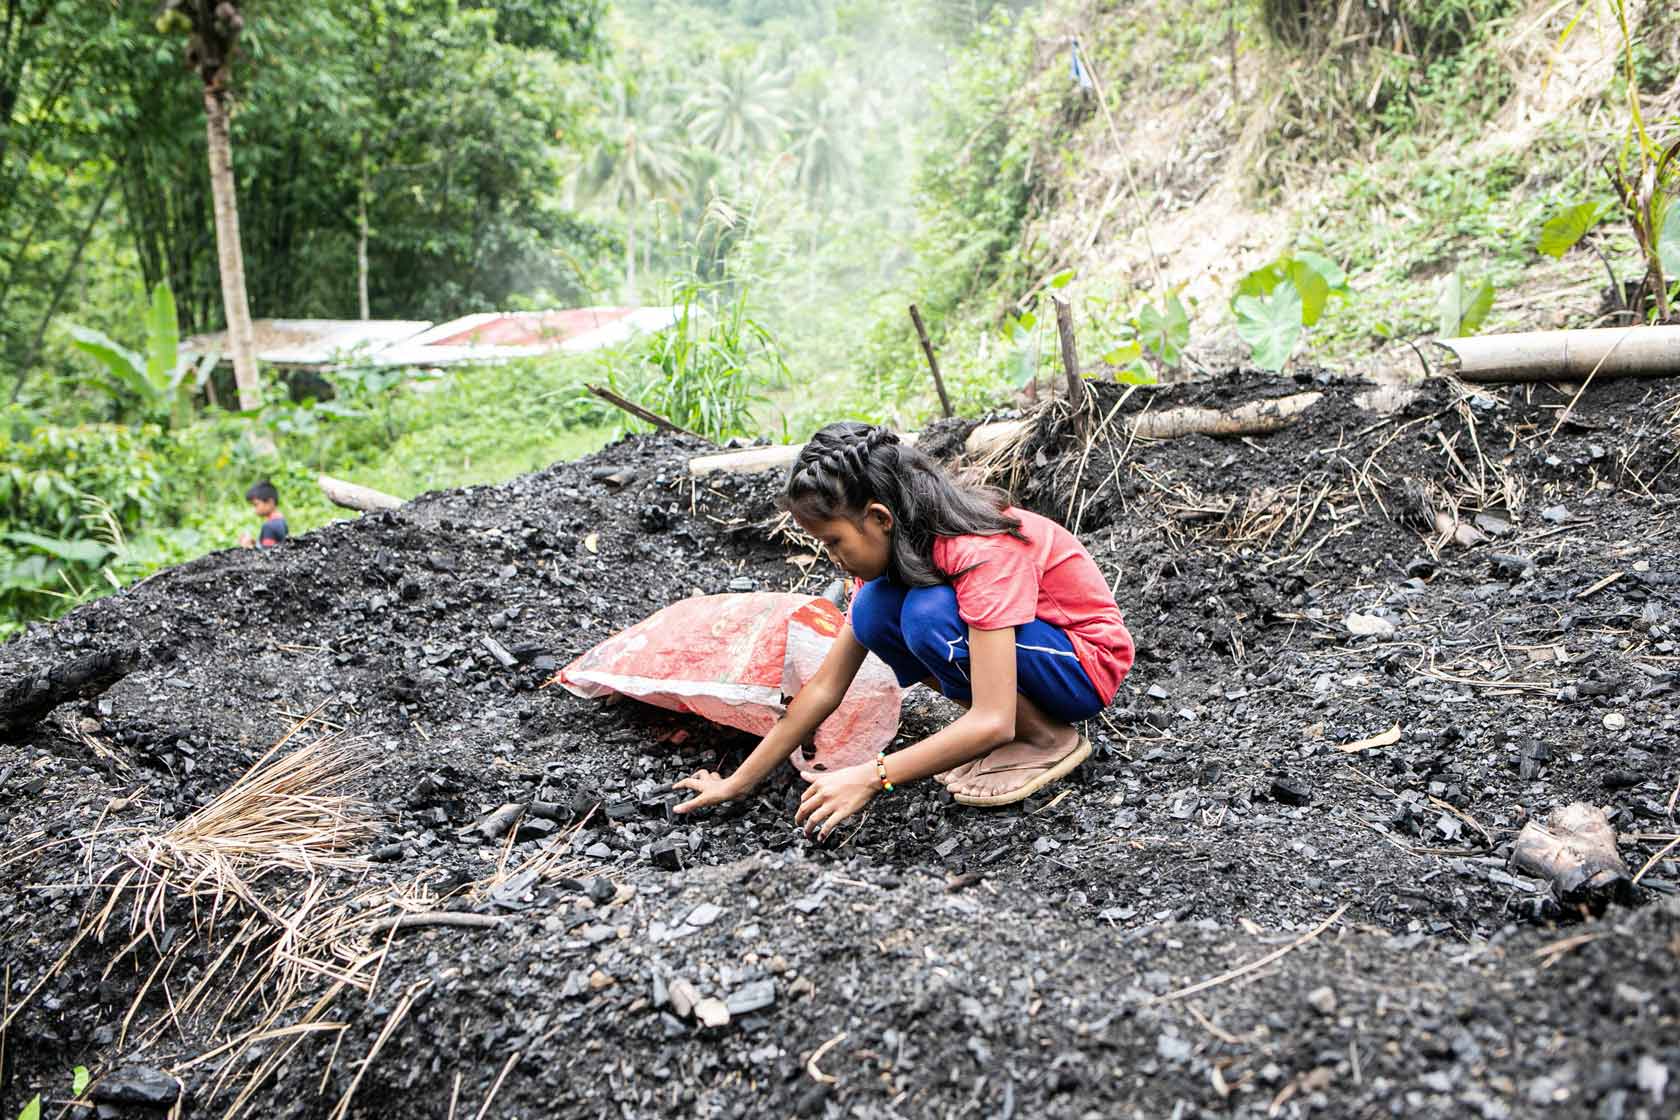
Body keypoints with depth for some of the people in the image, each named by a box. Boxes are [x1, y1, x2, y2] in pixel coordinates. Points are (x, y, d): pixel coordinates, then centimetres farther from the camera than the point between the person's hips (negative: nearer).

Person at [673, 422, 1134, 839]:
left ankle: (1050, 740, -10)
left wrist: (870, 777, -37)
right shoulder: (890, 548, -6)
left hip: (1087, 663, -7)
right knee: (873, 611, -15)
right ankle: (1022, 727, -2)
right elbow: (824, 688, -3)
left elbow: (992, 723, -36)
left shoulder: (983, 553, -31)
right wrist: (738, 784, -4)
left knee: (929, 614, -30)